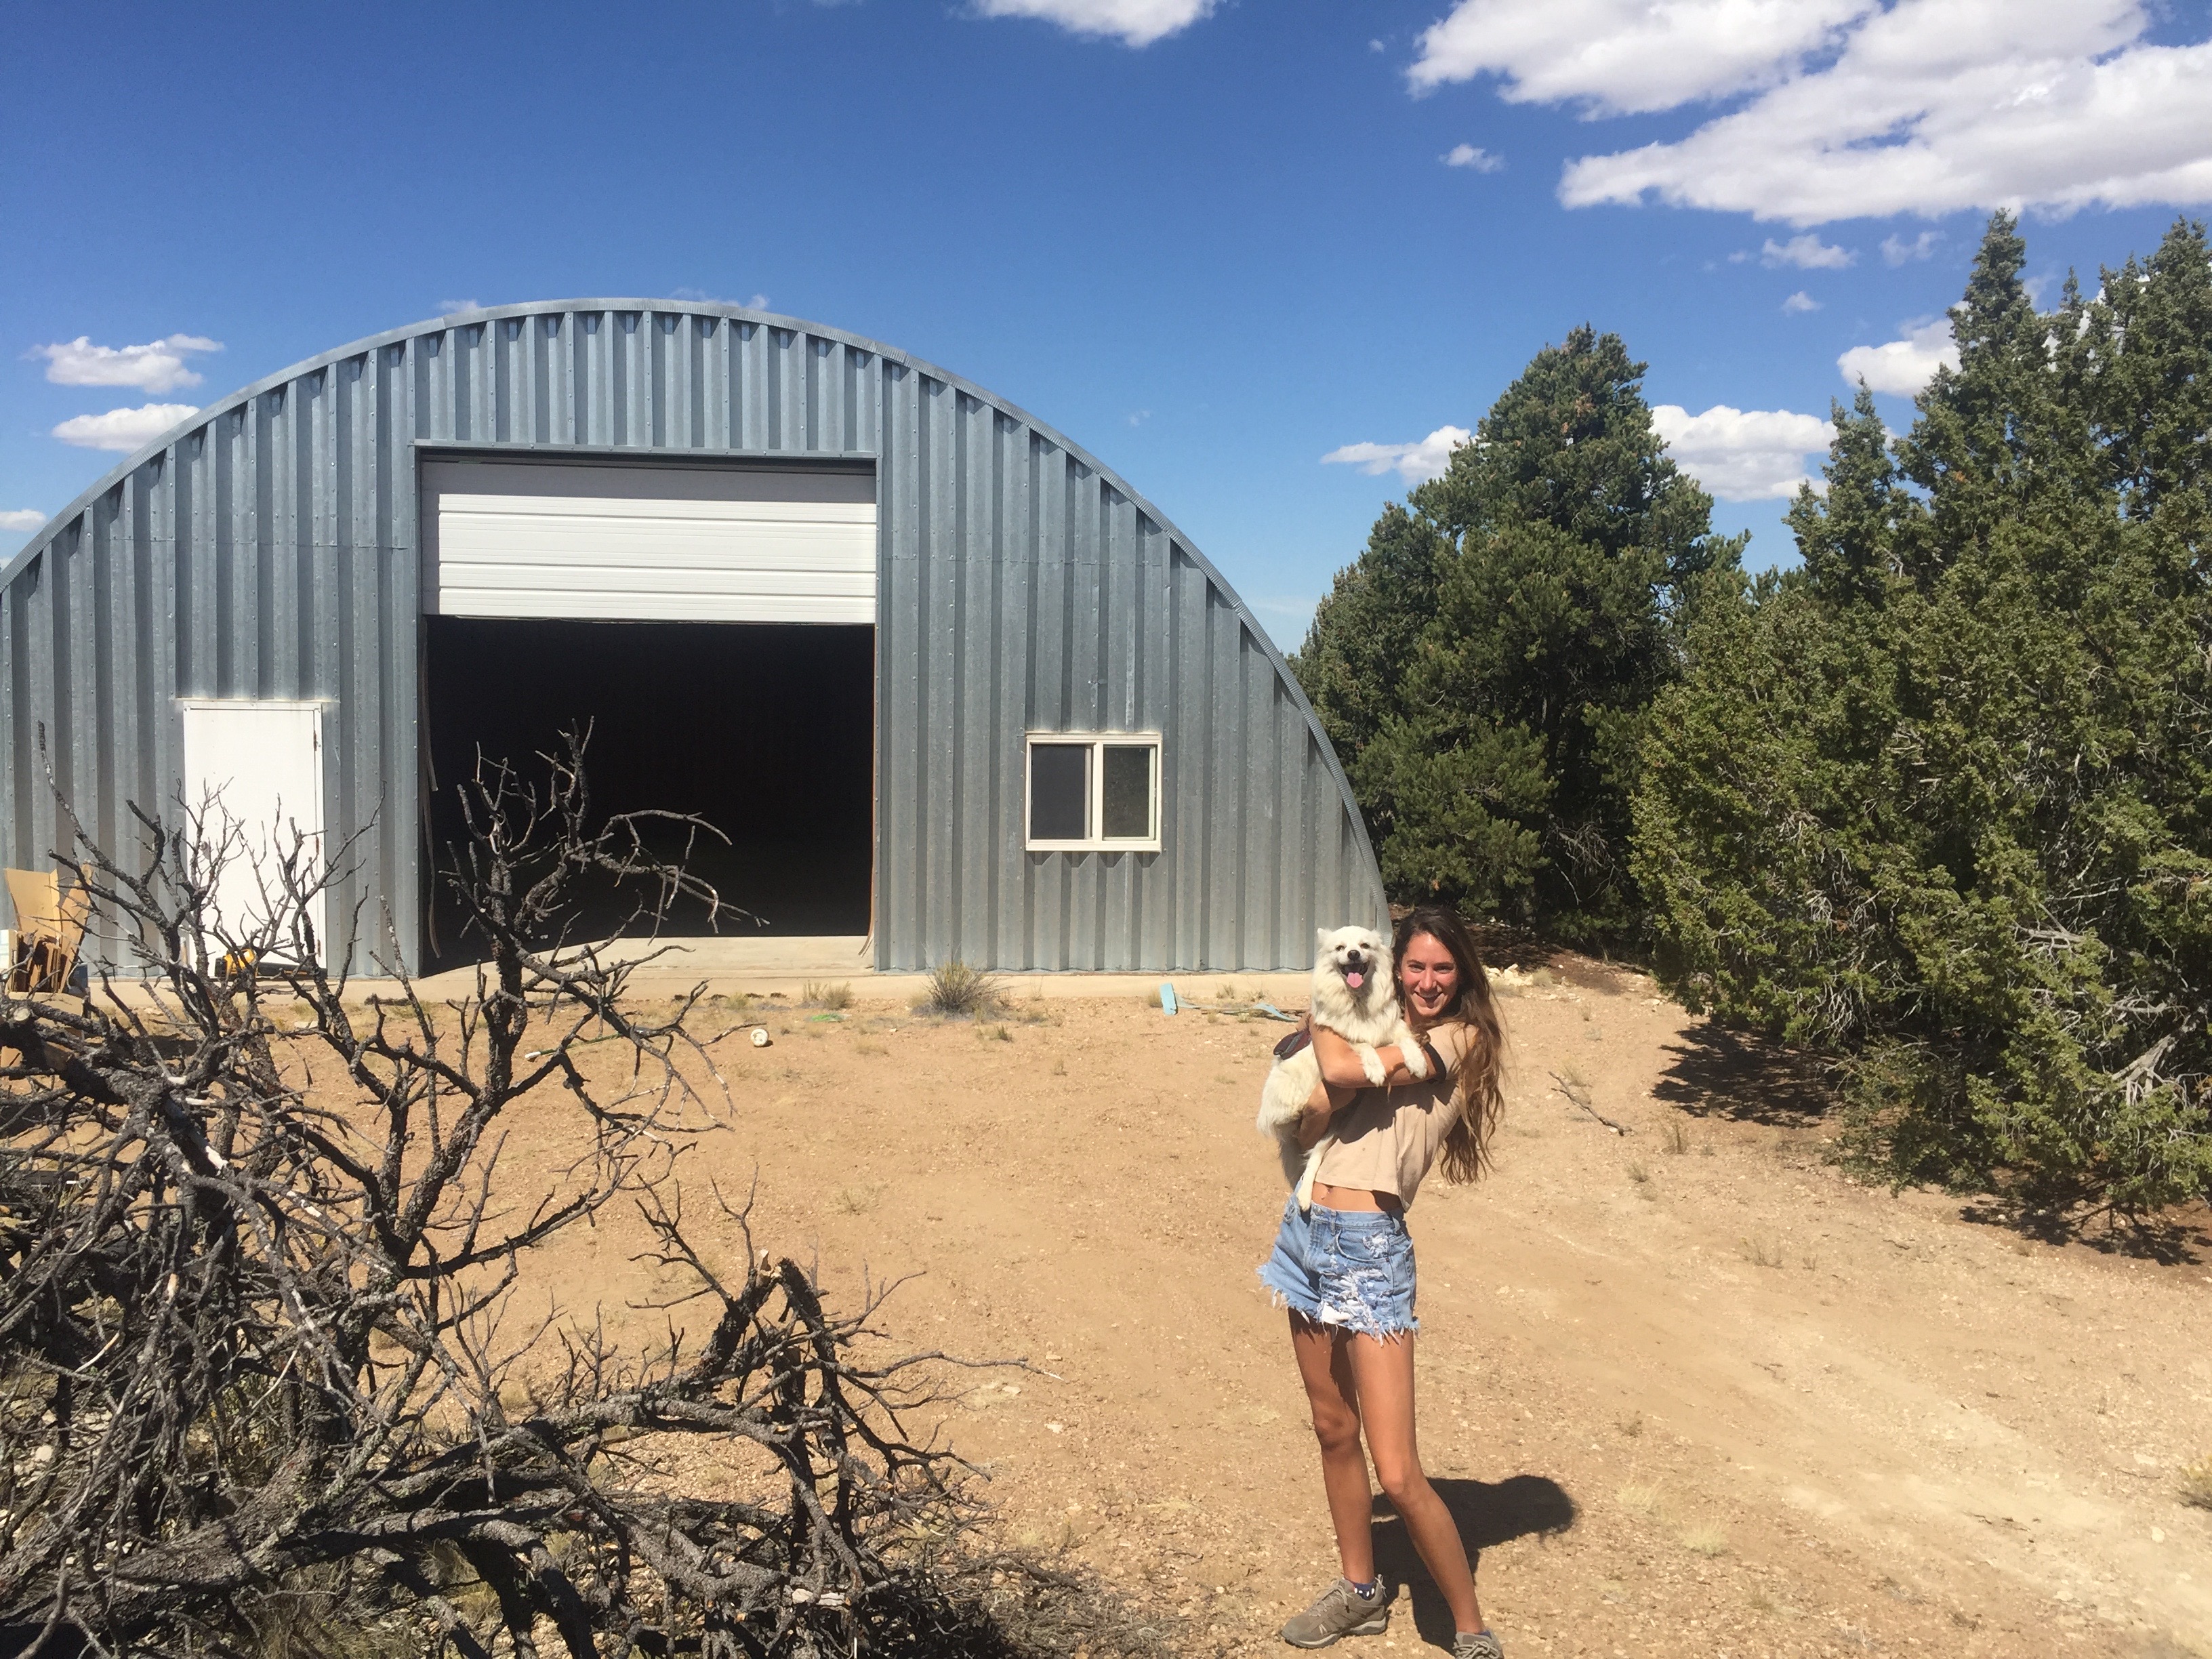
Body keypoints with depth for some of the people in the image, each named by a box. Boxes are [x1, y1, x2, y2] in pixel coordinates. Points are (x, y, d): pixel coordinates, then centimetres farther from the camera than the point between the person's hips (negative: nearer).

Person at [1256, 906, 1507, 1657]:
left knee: (1399, 1477, -7)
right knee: (1333, 1430, 19)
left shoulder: (1459, 1039, -6)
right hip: (1310, 1230, 7)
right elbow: (1310, 1124, 3)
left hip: (1371, 1251, -7)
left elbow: (1342, 1071, -17)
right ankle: (1361, 1591, 38)